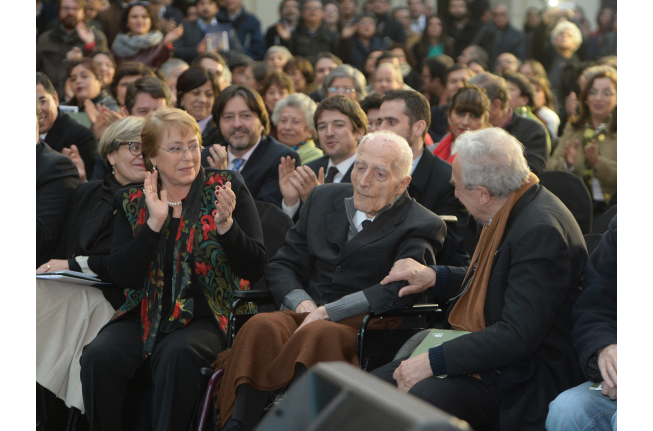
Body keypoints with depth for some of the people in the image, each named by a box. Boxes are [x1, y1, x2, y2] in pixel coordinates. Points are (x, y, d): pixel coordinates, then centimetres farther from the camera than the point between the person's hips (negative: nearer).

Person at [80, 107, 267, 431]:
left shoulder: (227, 188, 4)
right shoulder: (132, 202, 9)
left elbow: (254, 268, -2)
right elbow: (120, 276, -2)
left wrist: (226, 224, -19)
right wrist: (154, 223, -12)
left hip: (206, 317, -2)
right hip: (146, 316, 2)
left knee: (178, 353, -35)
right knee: (99, 356, -27)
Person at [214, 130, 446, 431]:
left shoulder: (422, 227, 3)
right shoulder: (323, 199, 21)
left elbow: (402, 289, -14)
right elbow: (281, 265, 19)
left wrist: (327, 311, -20)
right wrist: (302, 303, -4)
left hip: (366, 327, -4)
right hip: (307, 314, 5)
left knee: (317, 335, -37)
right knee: (262, 327, -29)